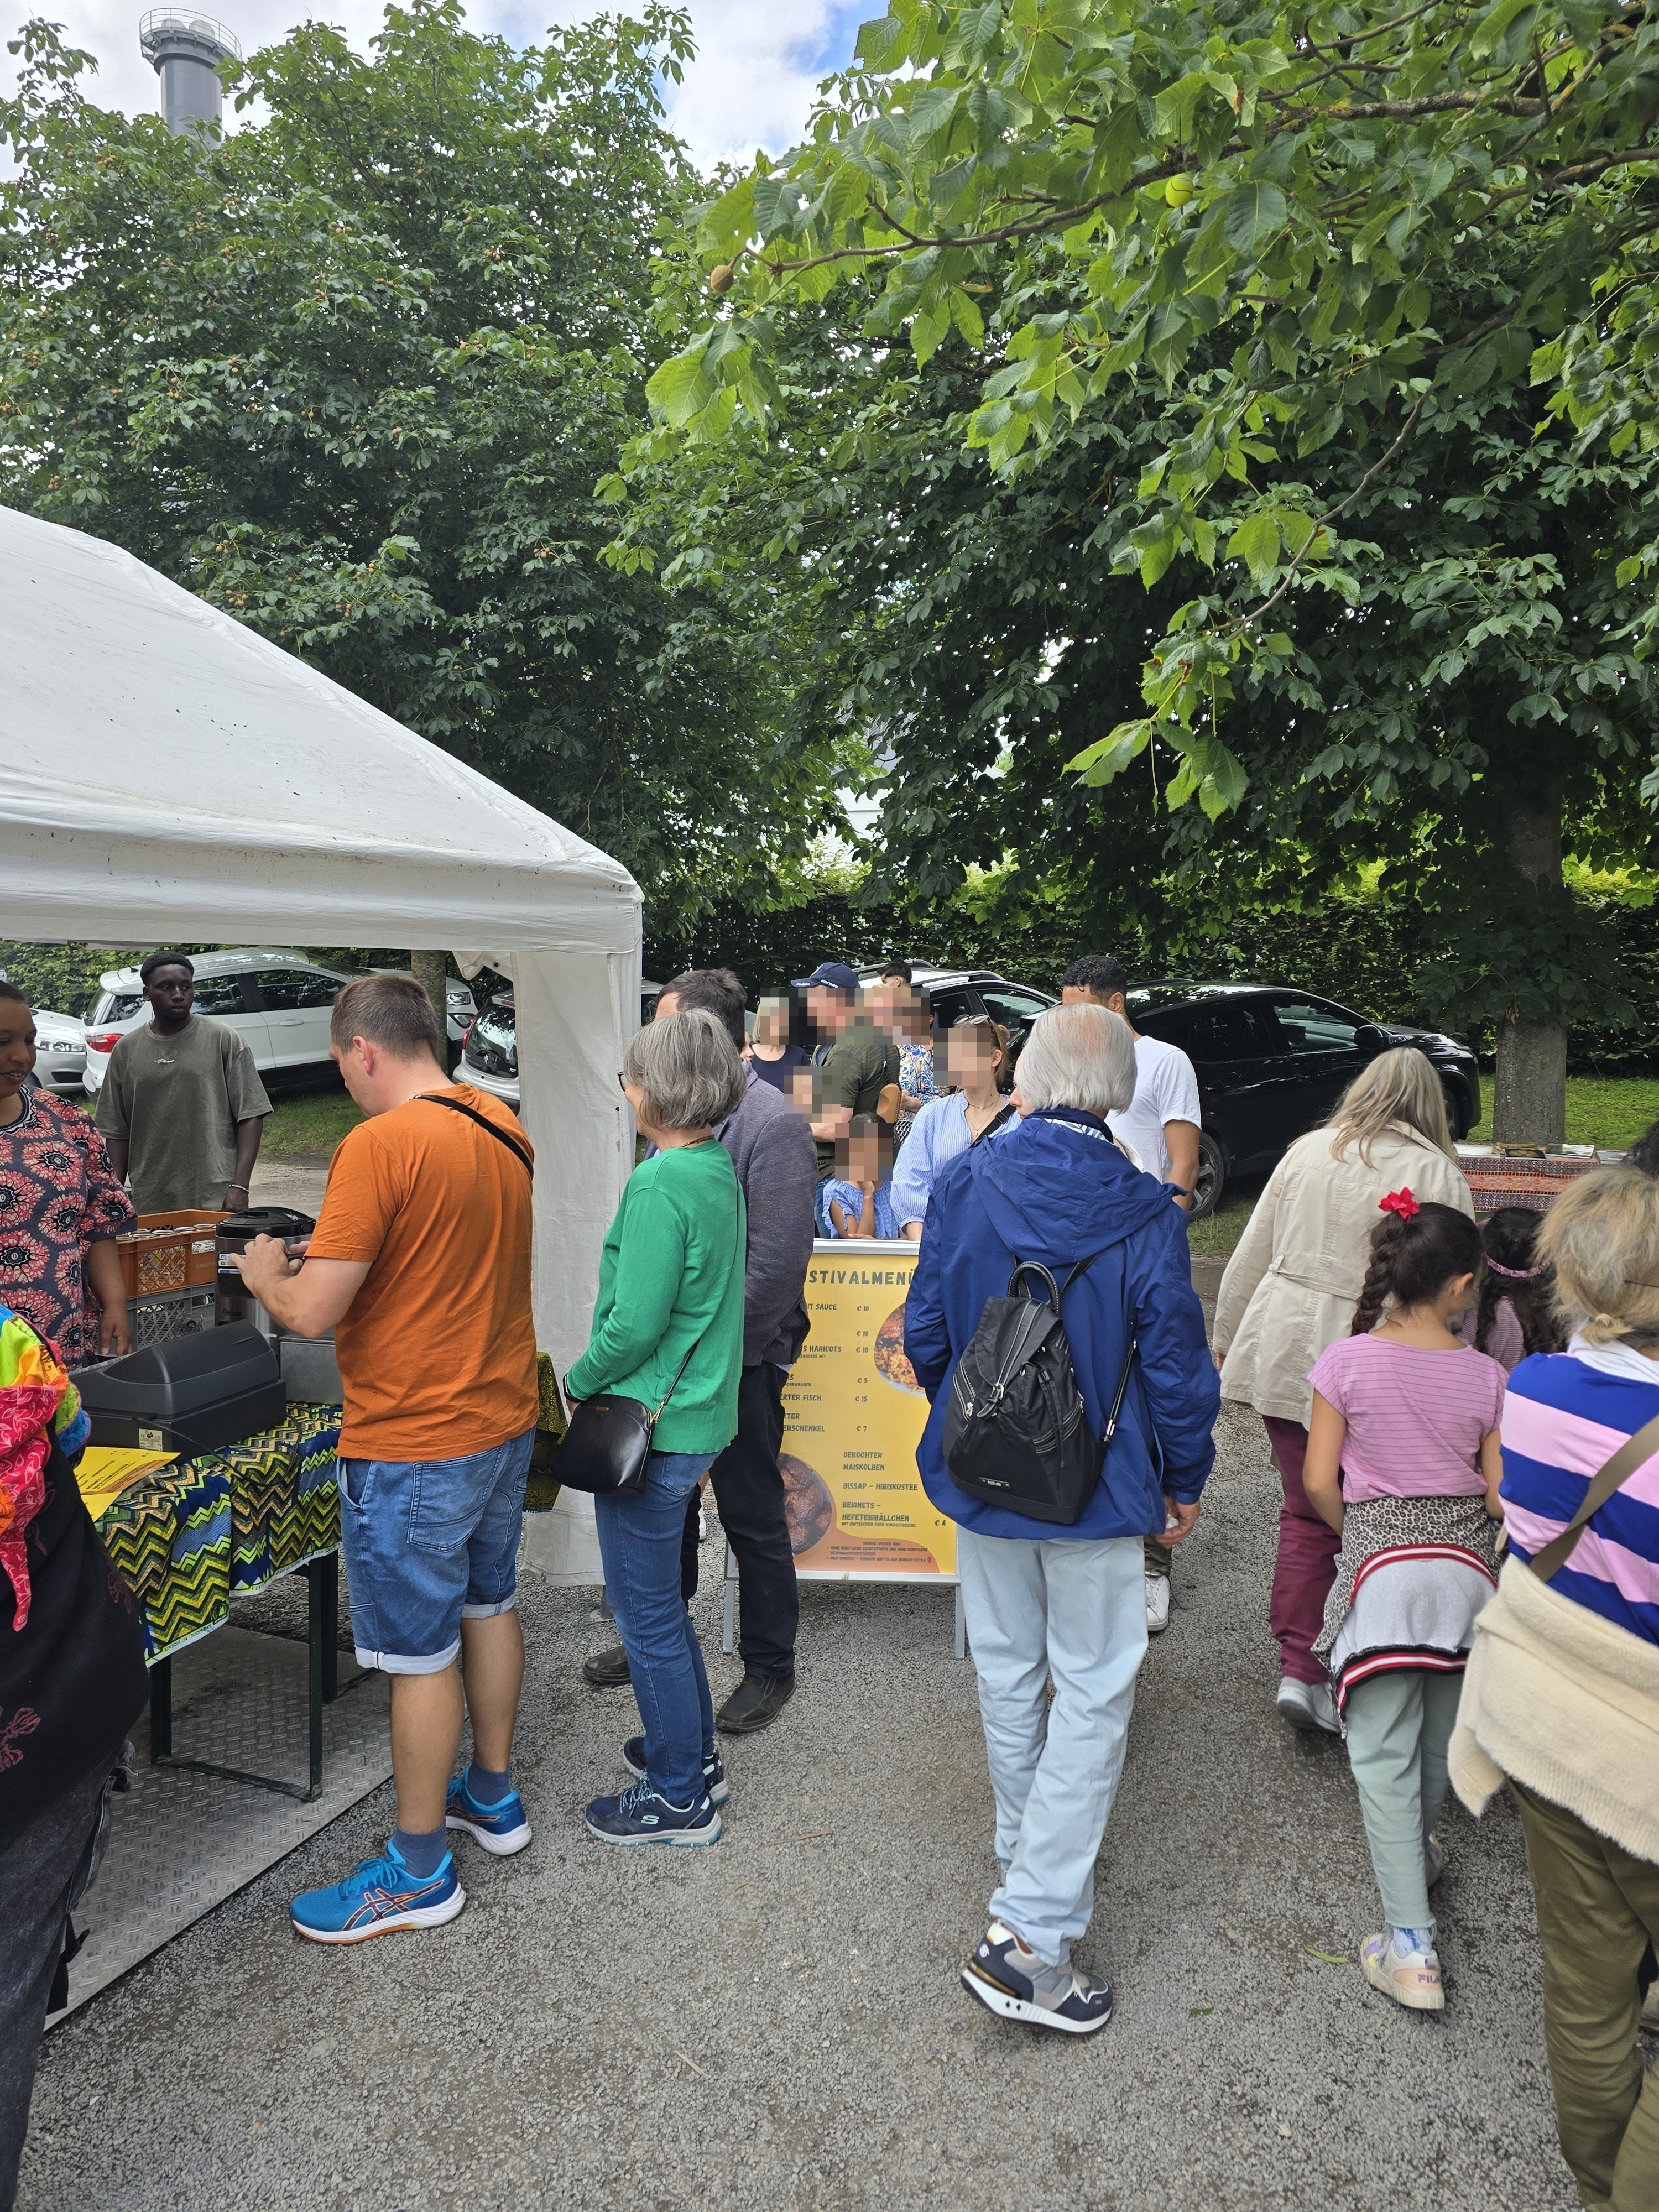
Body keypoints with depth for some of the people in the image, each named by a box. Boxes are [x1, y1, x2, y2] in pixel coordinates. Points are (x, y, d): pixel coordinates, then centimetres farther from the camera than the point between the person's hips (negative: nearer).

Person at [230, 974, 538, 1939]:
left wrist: (265, 1275, -1)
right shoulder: (505, 1126, 3)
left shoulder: (380, 1146, -22)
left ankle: (420, 1871, 23)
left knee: (420, 1654, 6)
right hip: (506, 1420, 8)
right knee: (488, 1607, 22)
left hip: (415, 1446, -8)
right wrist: (339, 1252, 14)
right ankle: (494, 1796, 41)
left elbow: (314, 1313, -21)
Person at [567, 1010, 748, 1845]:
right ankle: (694, 1751, 40)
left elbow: (636, 1324, -24)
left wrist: (579, 1380, -6)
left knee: (647, 1612, 7)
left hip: (651, 1425, -9)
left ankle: (679, 1800, 22)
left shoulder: (661, 1186, -22)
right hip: (701, 1415, 9)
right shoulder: (721, 1170, 6)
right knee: (662, 1600, 25)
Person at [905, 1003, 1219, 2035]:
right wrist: (1185, 1480, 5)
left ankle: (1031, 1858, 43)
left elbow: (926, 1330, -2)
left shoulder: (963, 1184, -9)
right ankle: (1032, 1930, 8)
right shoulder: (1143, 1212, -17)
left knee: (1008, 1673, 21)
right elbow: (1175, 1364, -11)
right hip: (1096, 1488, -3)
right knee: (1092, 1695, 8)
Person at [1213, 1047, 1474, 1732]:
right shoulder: (1437, 1173, -4)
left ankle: (1298, 1668, 13)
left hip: (1282, 1350, 4)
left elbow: (1251, 1257, 11)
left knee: (1306, 1514, 14)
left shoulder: (1306, 1151, 7)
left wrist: (1227, 1338, 21)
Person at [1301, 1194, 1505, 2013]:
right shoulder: (1485, 1376, -4)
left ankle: (1411, 1946, 1)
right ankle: (1418, 1847, 48)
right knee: (1439, 1736, 24)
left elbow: (1319, 1482, -8)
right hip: (1466, 1565, 3)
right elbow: (1500, 1494, -2)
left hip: (1382, 1567, -3)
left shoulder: (1348, 1361, -9)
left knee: (1384, 1753, 3)